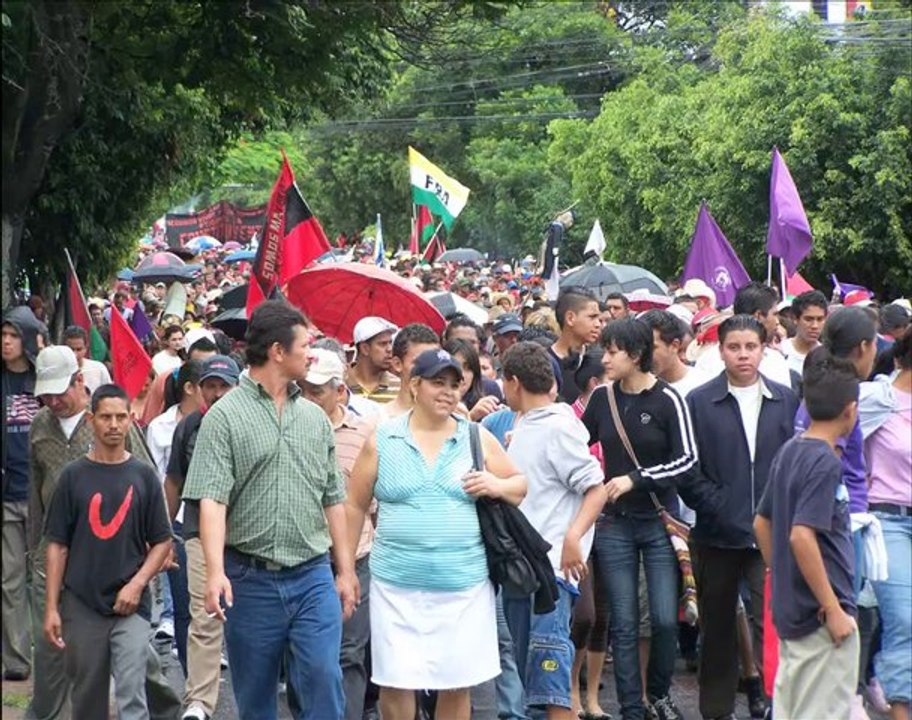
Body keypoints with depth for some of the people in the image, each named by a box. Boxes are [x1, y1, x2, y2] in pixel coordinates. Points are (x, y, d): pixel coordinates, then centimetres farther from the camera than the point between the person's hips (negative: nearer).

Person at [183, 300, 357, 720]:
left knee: (324, 684, -7)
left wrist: (346, 571, 11)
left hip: (313, 578, 3)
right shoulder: (225, 416, -5)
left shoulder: (315, 418, 11)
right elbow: (211, 498, -14)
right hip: (250, 579, -3)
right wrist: (215, 571, -26)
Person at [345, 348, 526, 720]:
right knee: (395, 682, -1)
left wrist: (497, 486, -9)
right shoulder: (382, 440, 2)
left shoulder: (478, 438, 6)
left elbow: (521, 485, 13)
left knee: (457, 684, 8)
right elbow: (355, 506, 7)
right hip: (397, 584, -1)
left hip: (465, 585, 1)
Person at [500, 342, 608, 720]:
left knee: (549, 665, -14)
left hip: (551, 564, -9)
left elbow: (597, 489, -14)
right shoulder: (522, 426, 14)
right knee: (527, 670, 13)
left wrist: (573, 537, -26)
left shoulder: (558, 427, -11)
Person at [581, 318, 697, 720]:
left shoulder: (667, 400, -9)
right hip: (614, 523, 2)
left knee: (665, 619, -3)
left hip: (659, 521, -2)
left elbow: (687, 461, -9)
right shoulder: (602, 398, 2)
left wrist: (635, 479, -16)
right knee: (623, 623, 2)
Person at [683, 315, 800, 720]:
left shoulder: (786, 401, 6)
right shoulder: (699, 402, 1)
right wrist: (719, 508, -11)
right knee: (718, 626, 10)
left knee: (771, 621, -10)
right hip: (717, 533, 0)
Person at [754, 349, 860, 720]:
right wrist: (834, 609, -22)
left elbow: (761, 523, 15)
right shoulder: (825, 461, -18)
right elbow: (802, 536, -27)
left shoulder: (788, 451, 8)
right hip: (821, 613, -9)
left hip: (790, 608, 9)